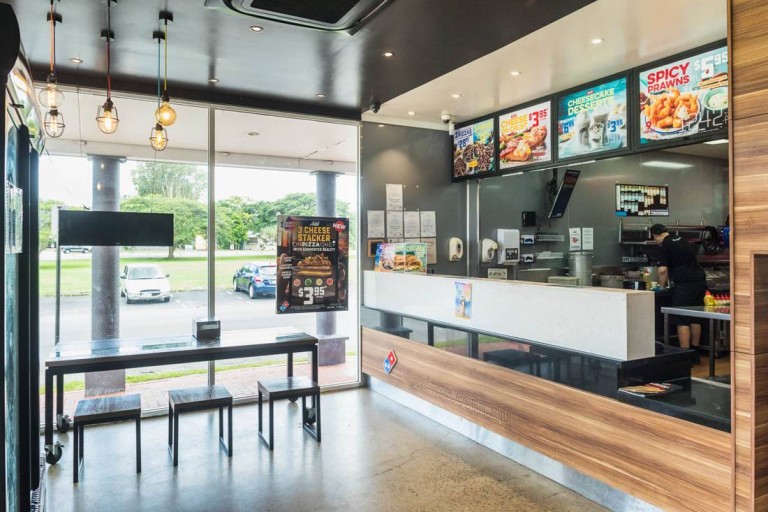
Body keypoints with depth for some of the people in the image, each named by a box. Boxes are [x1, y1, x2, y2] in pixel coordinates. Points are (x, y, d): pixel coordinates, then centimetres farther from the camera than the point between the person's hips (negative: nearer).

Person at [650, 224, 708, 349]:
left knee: (682, 321, -3)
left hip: (685, 284, -8)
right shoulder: (681, 240, 18)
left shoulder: (665, 246, -8)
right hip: (700, 281, 9)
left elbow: (663, 270, -15)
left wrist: (662, 286, 2)